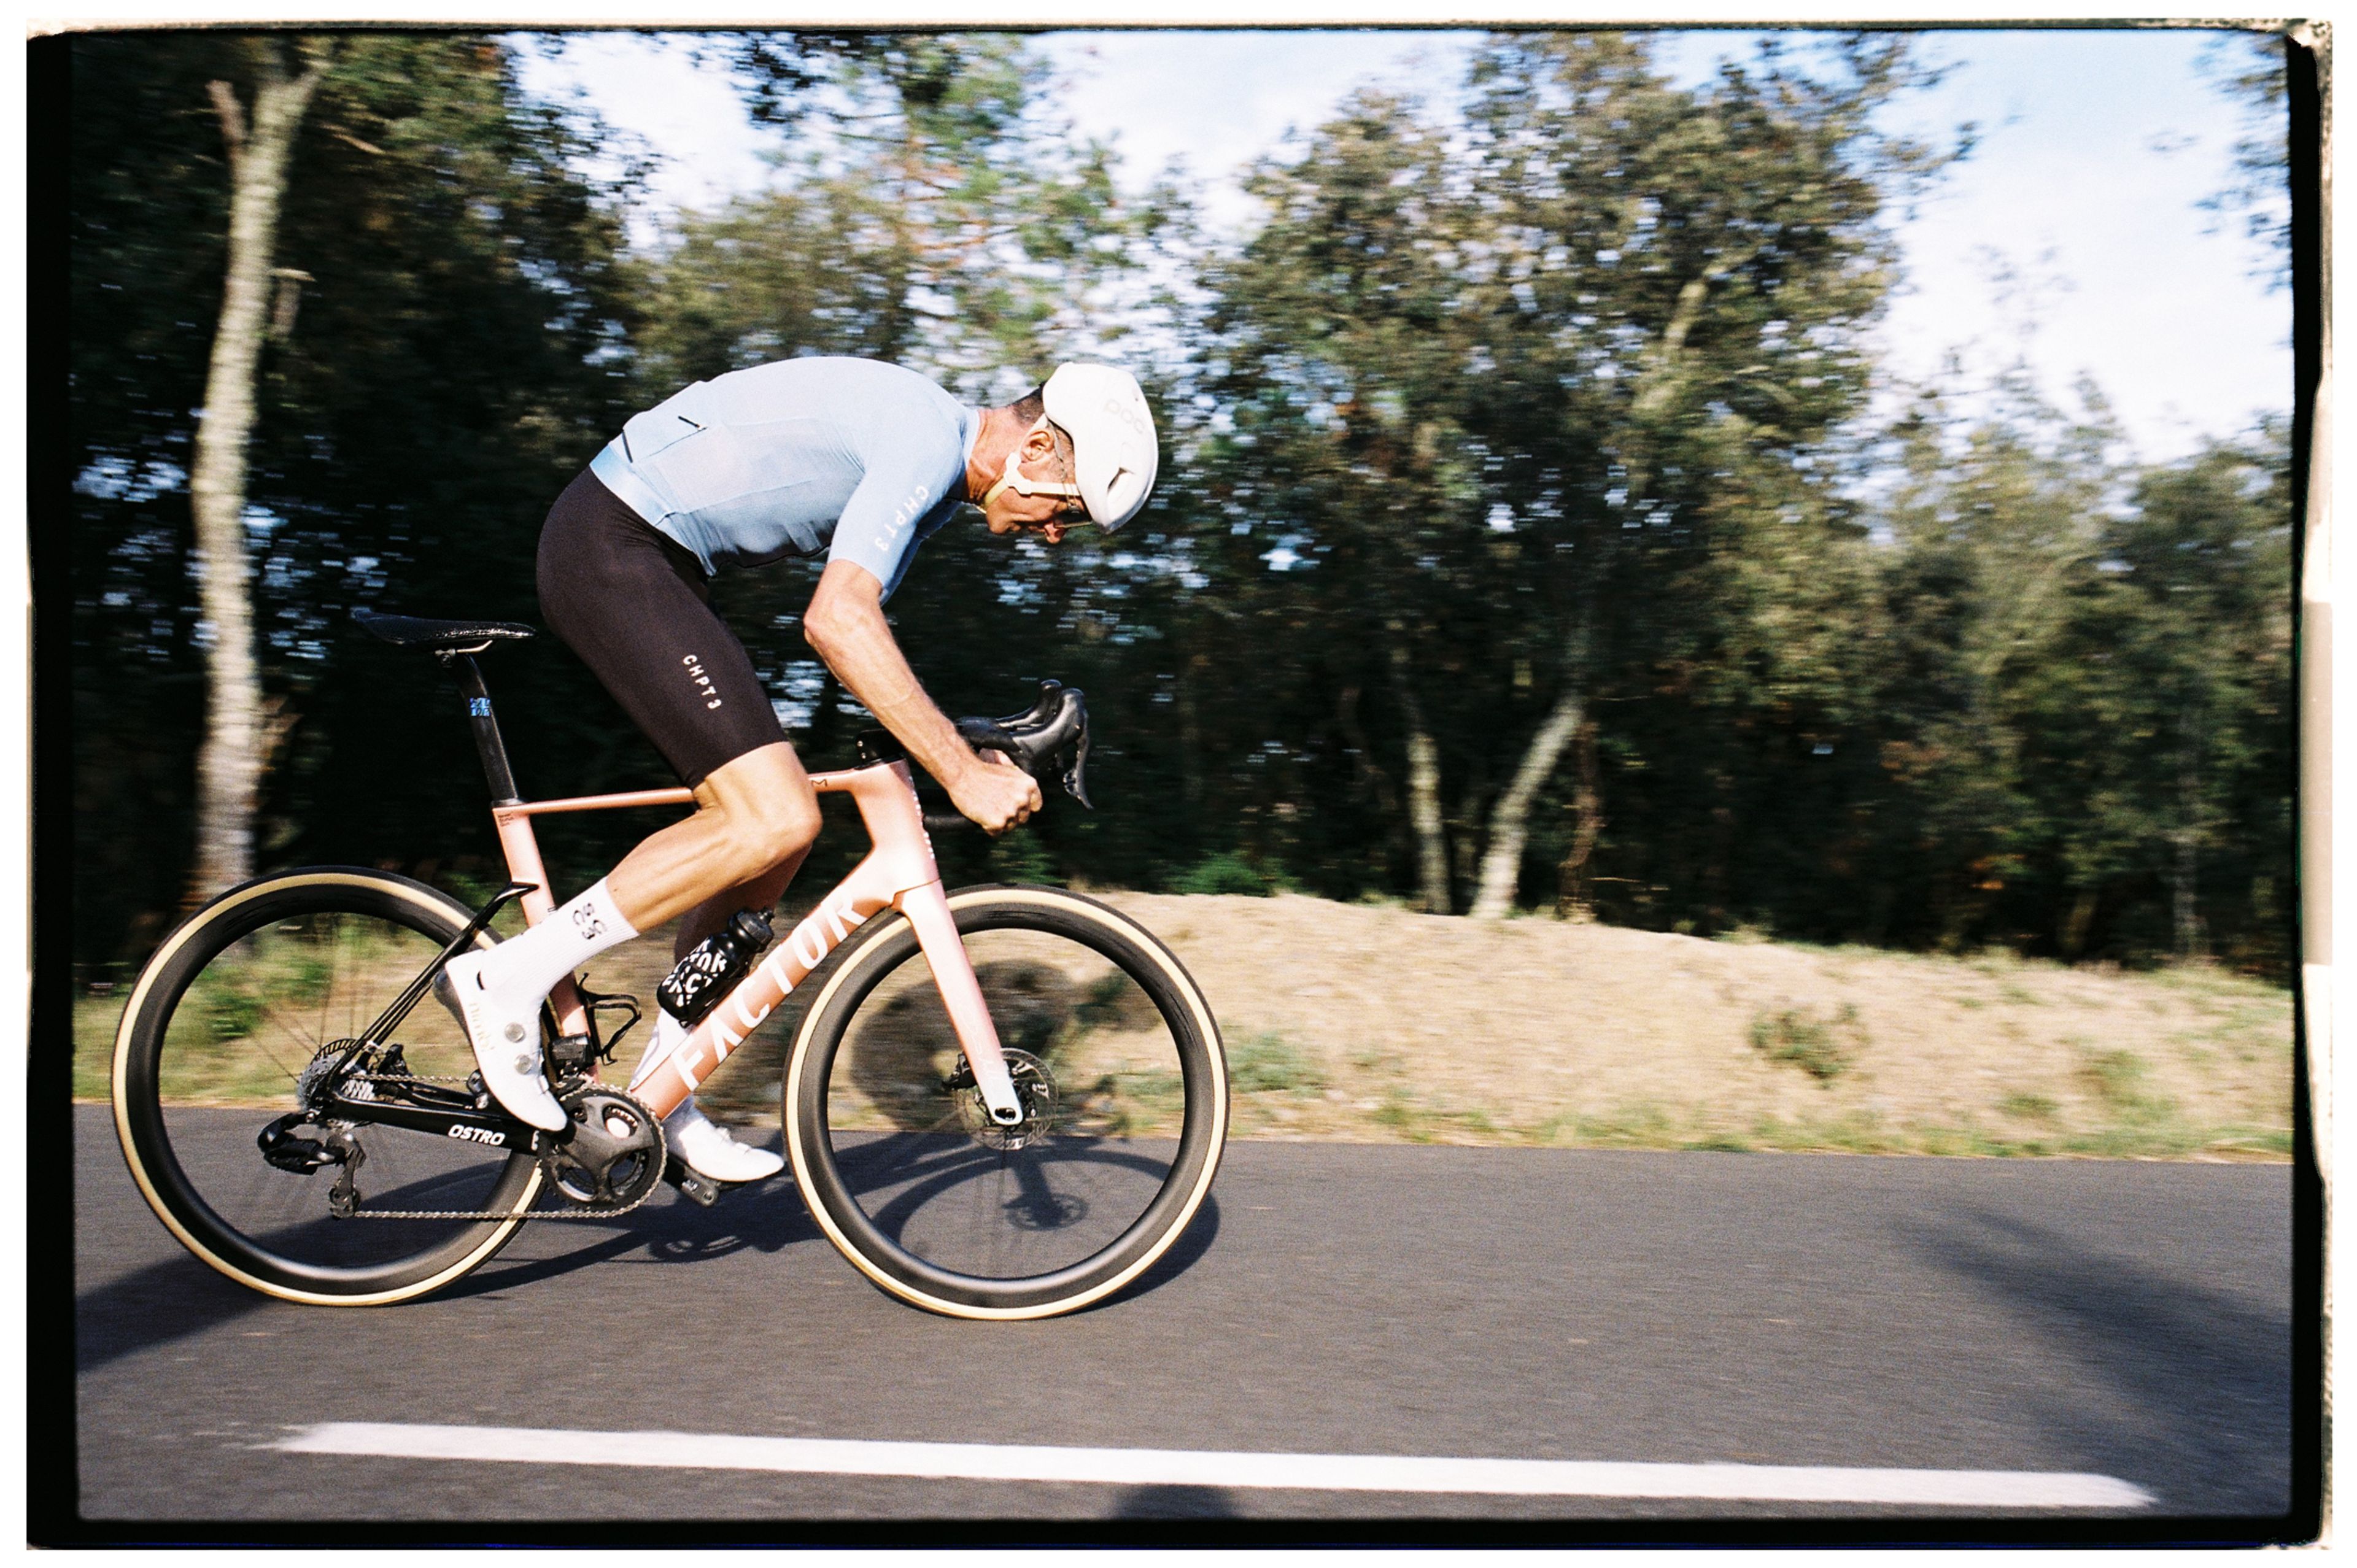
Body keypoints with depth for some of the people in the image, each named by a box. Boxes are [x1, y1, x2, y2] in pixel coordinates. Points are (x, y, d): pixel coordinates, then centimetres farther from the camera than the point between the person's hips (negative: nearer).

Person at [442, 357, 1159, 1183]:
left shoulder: (935, 465, 13)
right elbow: (836, 622, -30)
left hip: (649, 560, 10)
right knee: (775, 820, -18)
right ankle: (513, 975, -7)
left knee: (777, 818, 7)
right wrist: (964, 773, -28)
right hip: (611, 548, -10)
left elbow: (863, 629, 18)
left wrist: (967, 757, 14)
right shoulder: (926, 440, -19)